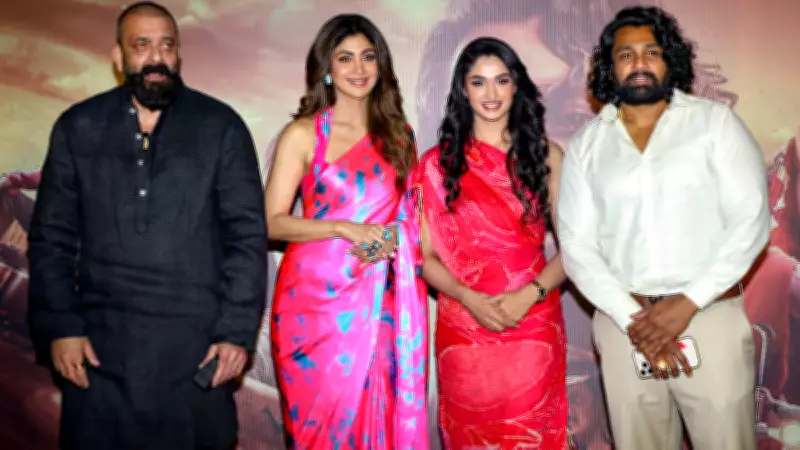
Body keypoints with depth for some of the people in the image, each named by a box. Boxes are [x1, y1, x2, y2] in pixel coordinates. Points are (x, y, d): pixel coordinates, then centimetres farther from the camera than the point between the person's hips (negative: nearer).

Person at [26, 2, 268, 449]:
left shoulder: (221, 126, 1)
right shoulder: (78, 127, 6)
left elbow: (247, 234, -2)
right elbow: (51, 237, 7)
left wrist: (237, 332, -8)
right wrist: (61, 326, -2)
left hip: (197, 344, -1)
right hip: (99, 344, 2)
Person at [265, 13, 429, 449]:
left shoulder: (398, 132, 10)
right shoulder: (303, 134, -2)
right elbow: (273, 222, -7)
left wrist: (392, 236, -3)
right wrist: (345, 229, -18)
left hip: (382, 300, 3)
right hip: (317, 297, -3)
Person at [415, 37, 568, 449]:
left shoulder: (546, 156, 3)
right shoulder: (438, 163, 1)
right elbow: (426, 255, 0)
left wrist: (529, 295, -14)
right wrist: (468, 297, -15)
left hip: (534, 328, 0)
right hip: (463, 330, 0)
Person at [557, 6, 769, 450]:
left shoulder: (716, 121, 2)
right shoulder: (586, 145, 6)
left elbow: (751, 221, -5)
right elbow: (576, 244, 1)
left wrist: (687, 303, -13)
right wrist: (632, 318, -11)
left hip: (711, 318, -1)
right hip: (623, 323, 2)